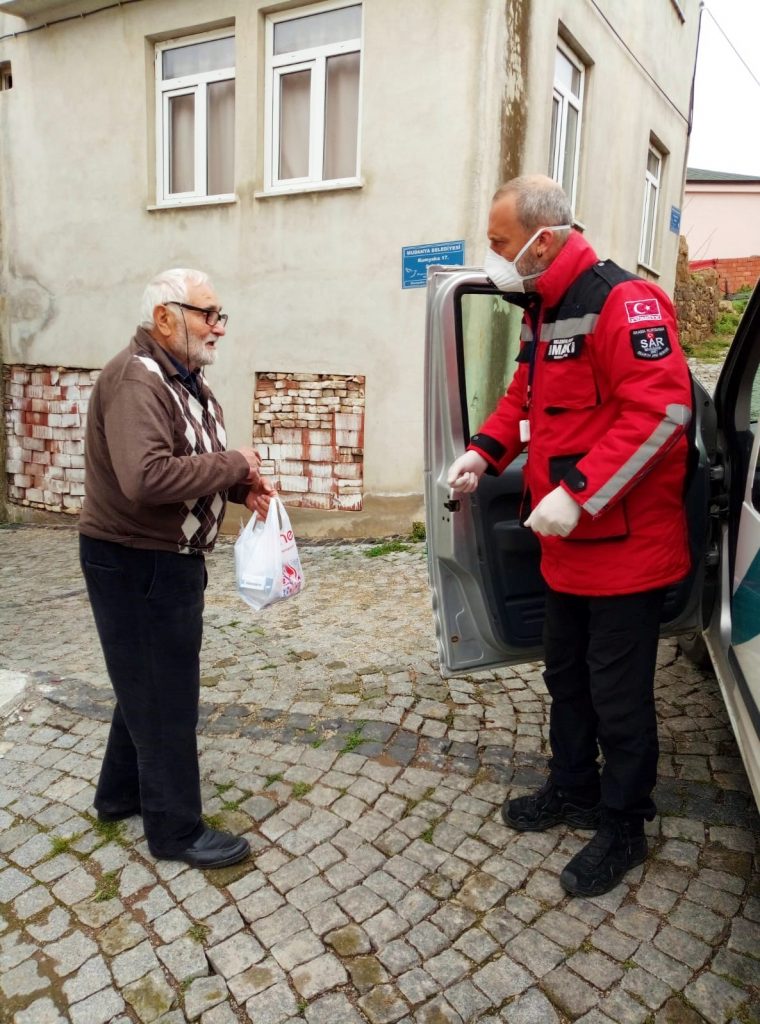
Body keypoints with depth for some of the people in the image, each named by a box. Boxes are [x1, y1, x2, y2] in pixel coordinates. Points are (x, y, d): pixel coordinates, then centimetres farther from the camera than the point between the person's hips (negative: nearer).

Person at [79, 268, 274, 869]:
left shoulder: (186, 379, 12)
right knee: (164, 696, 2)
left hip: (167, 559, 10)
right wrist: (233, 464, -24)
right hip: (136, 565, -10)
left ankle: (122, 793, 41)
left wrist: (243, 485, -1)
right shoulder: (136, 380, -21)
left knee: (149, 684, 22)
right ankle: (176, 829, 19)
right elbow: (147, 479, -36)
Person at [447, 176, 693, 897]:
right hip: (566, 545, 9)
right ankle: (572, 790, 41)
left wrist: (576, 493, -28)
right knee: (566, 676, 21)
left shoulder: (621, 302, -18)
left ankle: (622, 828, 26)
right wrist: (484, 452, 4)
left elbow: (662, 409, -27)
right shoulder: (541, 312, 12)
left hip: (624, 546, -9)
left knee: (618, 695, 6)